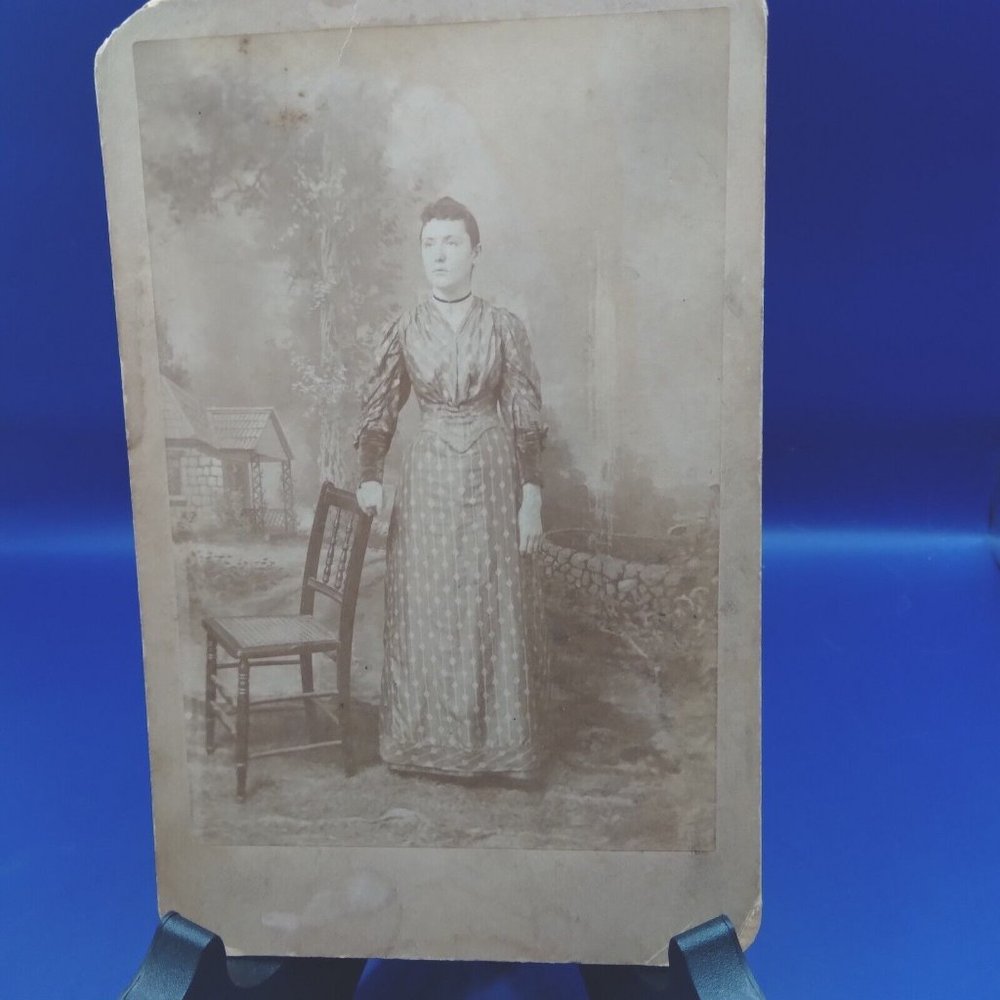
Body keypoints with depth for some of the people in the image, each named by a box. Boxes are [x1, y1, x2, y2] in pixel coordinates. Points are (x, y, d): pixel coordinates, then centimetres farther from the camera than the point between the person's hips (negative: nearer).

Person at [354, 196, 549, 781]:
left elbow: (527, 419, -2)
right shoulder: (404, 331, 4)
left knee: (496, 607, 3)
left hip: (493, 475, -1)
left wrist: (531, 497, -7)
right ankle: (430, 738, 23)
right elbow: (378, 413, 7)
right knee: (426, 609, 6)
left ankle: (502, 740, 20)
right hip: (429, 479, 1)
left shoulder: (504, 327, 0)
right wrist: (370, 478, -6)